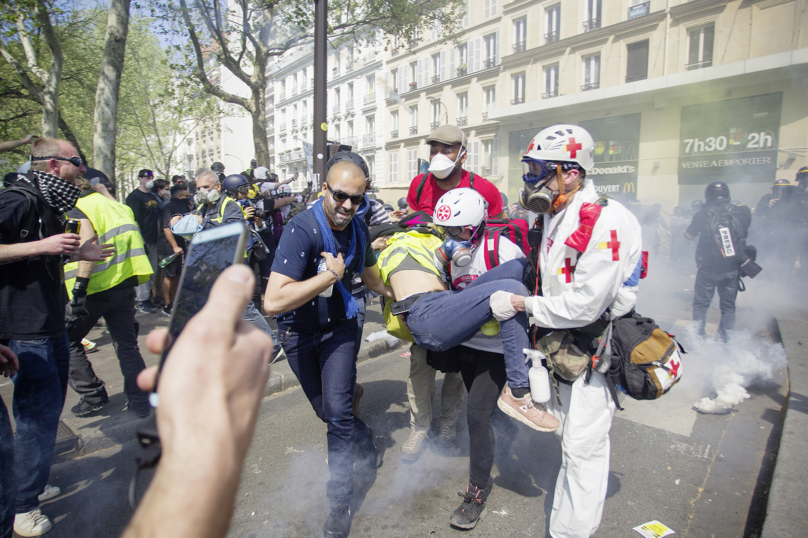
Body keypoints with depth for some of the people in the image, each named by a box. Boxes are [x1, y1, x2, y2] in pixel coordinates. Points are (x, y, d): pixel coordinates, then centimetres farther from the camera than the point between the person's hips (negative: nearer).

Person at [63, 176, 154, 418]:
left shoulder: (76, 208, -3)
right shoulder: (115, 205, 20)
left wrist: (79, 287, -22)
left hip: (96, 288, -7)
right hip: (125, 283, 7)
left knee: (66, 341, 12)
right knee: (127, 344, 11)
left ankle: (92, 396, 14)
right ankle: (139, 400, 12)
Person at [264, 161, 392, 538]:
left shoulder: (358, 229, -8)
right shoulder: (304, 230, -30)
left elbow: (369, 275, 13)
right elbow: (273, 302, -40)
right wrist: (332, 274, -34)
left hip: (338, 326, 3)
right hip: (299, 333, -2)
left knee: (337, 410, -8)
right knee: (327, 411, 15)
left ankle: (340, 501, 11)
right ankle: (363, 439, 48)